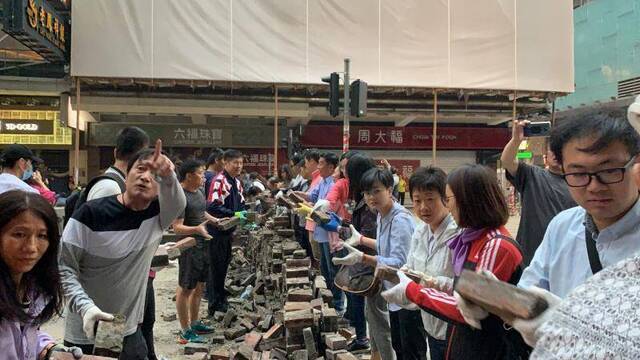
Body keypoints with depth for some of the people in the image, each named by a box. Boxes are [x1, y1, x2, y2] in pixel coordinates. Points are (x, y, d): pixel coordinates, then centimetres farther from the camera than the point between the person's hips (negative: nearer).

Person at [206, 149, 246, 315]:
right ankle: (215, 304, 13)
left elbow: (241, 204, 16)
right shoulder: (219, 181, -19)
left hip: (228, 231, 8)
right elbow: (213, 207, -27)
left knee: (224, 264, 17)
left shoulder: (236, 182, 10)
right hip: (217, 231, -8)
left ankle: (220, 295, 33)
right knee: (217, 266, 2)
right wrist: (234, 214, -28)